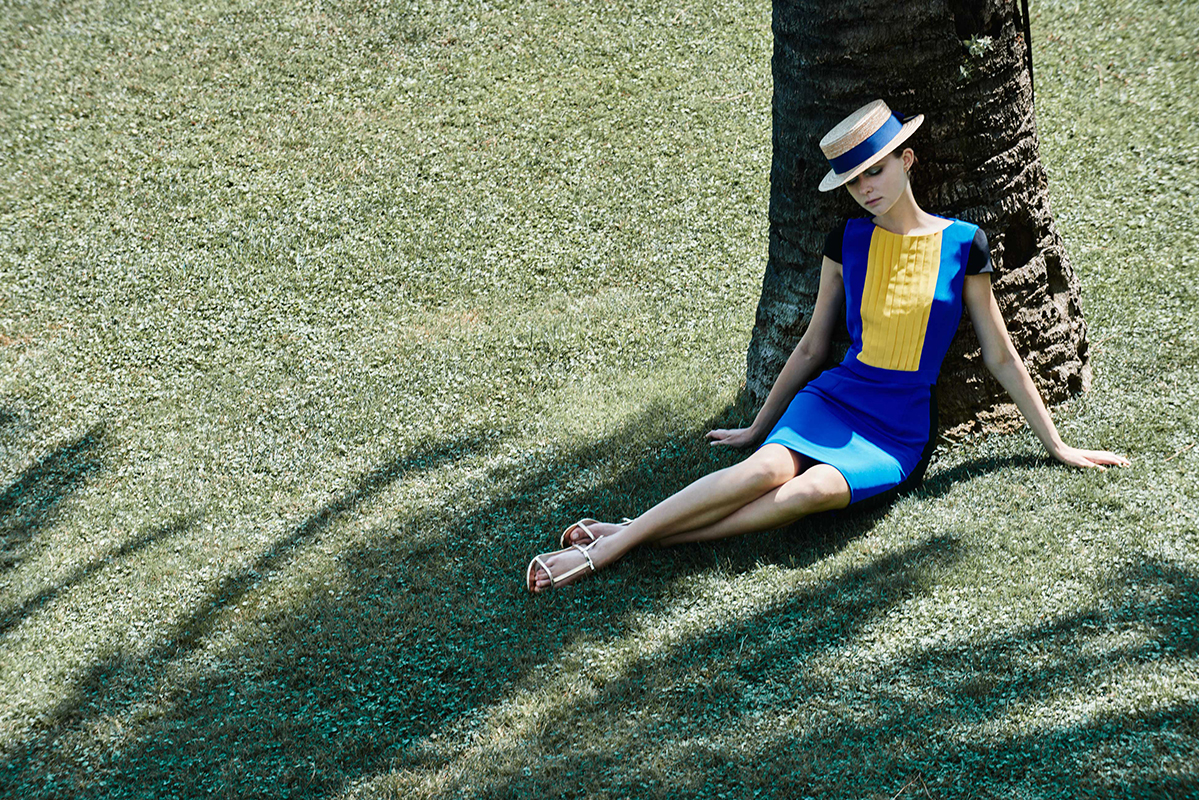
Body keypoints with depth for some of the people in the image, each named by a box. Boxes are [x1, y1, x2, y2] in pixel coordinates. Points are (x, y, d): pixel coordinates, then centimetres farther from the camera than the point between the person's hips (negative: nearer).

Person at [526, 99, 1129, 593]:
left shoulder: (961, 245, -1)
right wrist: (758, 426, 21)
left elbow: (1000, 357, 7)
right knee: (769, 468, -33)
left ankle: (630, 538, -37)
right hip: (835, 397, 2)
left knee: (816, 489, -34)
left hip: (901, 432, -2)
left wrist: (1057, 446, 11)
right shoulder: (849, 241, 6)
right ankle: (616, 540, -36)